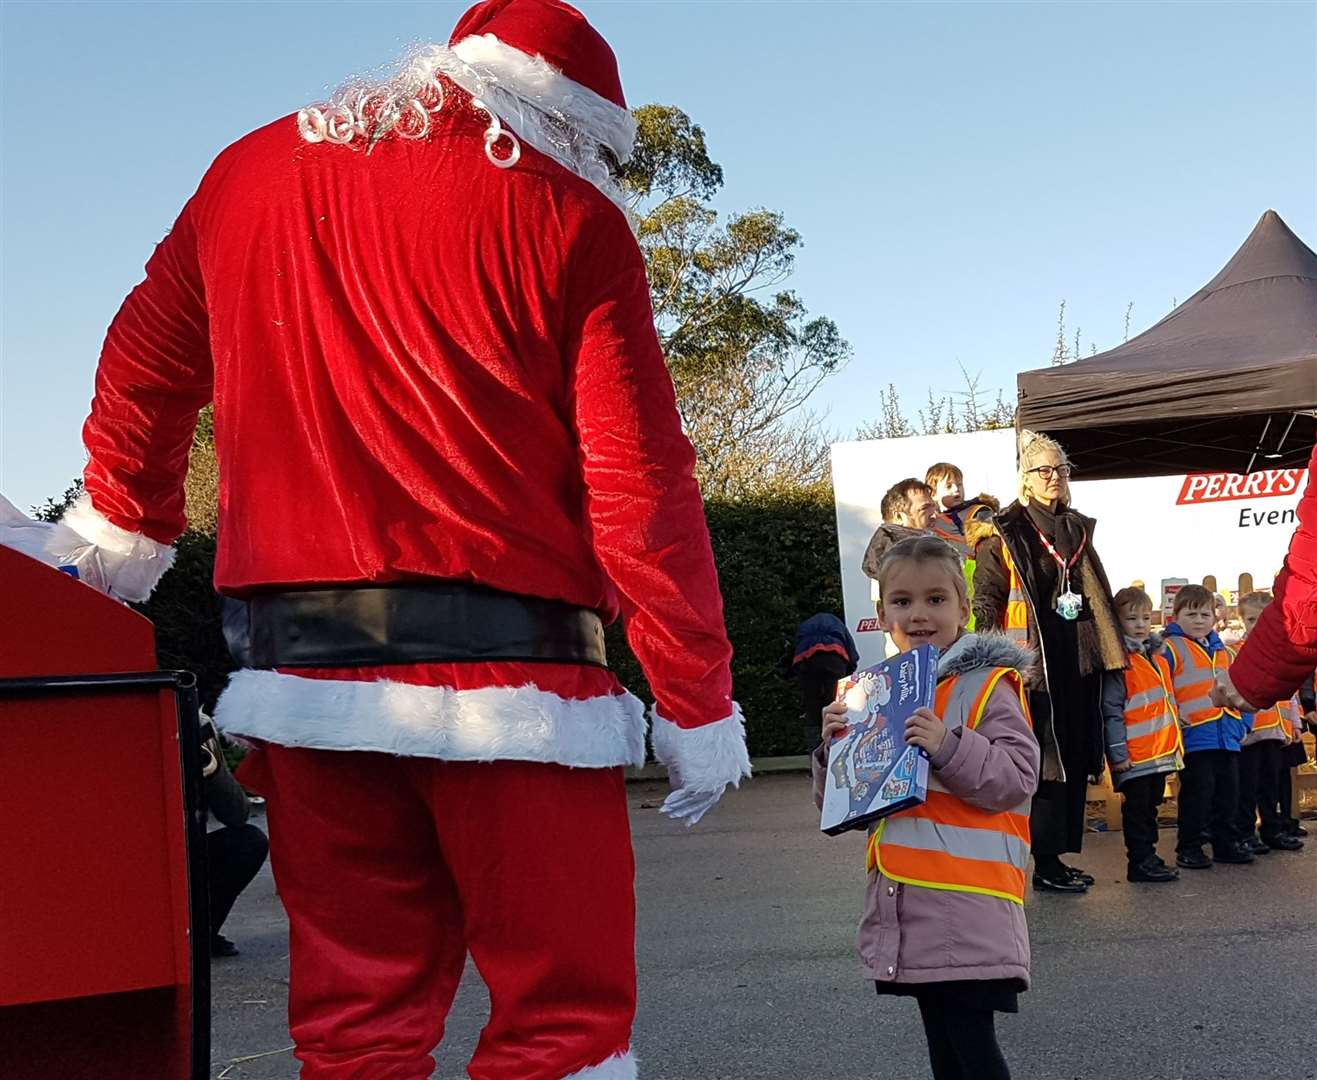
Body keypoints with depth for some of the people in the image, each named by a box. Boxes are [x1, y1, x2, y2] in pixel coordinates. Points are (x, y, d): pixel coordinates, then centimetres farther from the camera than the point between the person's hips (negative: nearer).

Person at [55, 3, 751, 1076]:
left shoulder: (249, 172, 12)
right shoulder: (569, 215, -3)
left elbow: (143, 367, 23)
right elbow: (639, 485, -7)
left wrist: (126, 525, 40)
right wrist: (698, 700, 0)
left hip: (296, 665, 5)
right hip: (507, 665, -4)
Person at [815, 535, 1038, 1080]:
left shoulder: (988, 686, -5)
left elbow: (1017, 778, -14)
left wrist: (949, 747, -25)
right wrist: (835, 748, -2)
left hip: (970, 905, -6)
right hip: (904, 901, 6)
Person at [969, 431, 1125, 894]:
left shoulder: (1078, 529, 16)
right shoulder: (1004, 535, -4)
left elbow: (1098, 599, 22)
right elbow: (986, 603, -8)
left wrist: (1110, 655, 19)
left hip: (1077, 664, 7)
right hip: (1033, 665, -7)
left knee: (1074, 760, 8)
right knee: (1046, 764, -6)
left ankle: (1058, 855, 17)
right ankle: (1045, 864, 0)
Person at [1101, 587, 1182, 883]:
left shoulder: (1158, 655, 14)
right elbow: (1111, 711, -15)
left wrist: (1175, 742, 19)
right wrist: (1117, 752, -20)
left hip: (1162, 752, 8)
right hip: (1135, 754, -8)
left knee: (1151, 804, 16)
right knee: (1137, 808, -1)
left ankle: (1148, 855, 25)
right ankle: (1140, 862, 5)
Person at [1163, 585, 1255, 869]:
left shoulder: (1223, 652, 17)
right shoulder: (1170, 648, -6)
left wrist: (1243, 724, 16)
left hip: (1227, 736, 7)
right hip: (1194, 736, -7)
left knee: (1228, 791, 13)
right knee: (1197, 792, -5)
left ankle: (1226, 843, 24)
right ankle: (1188, 848, 4)